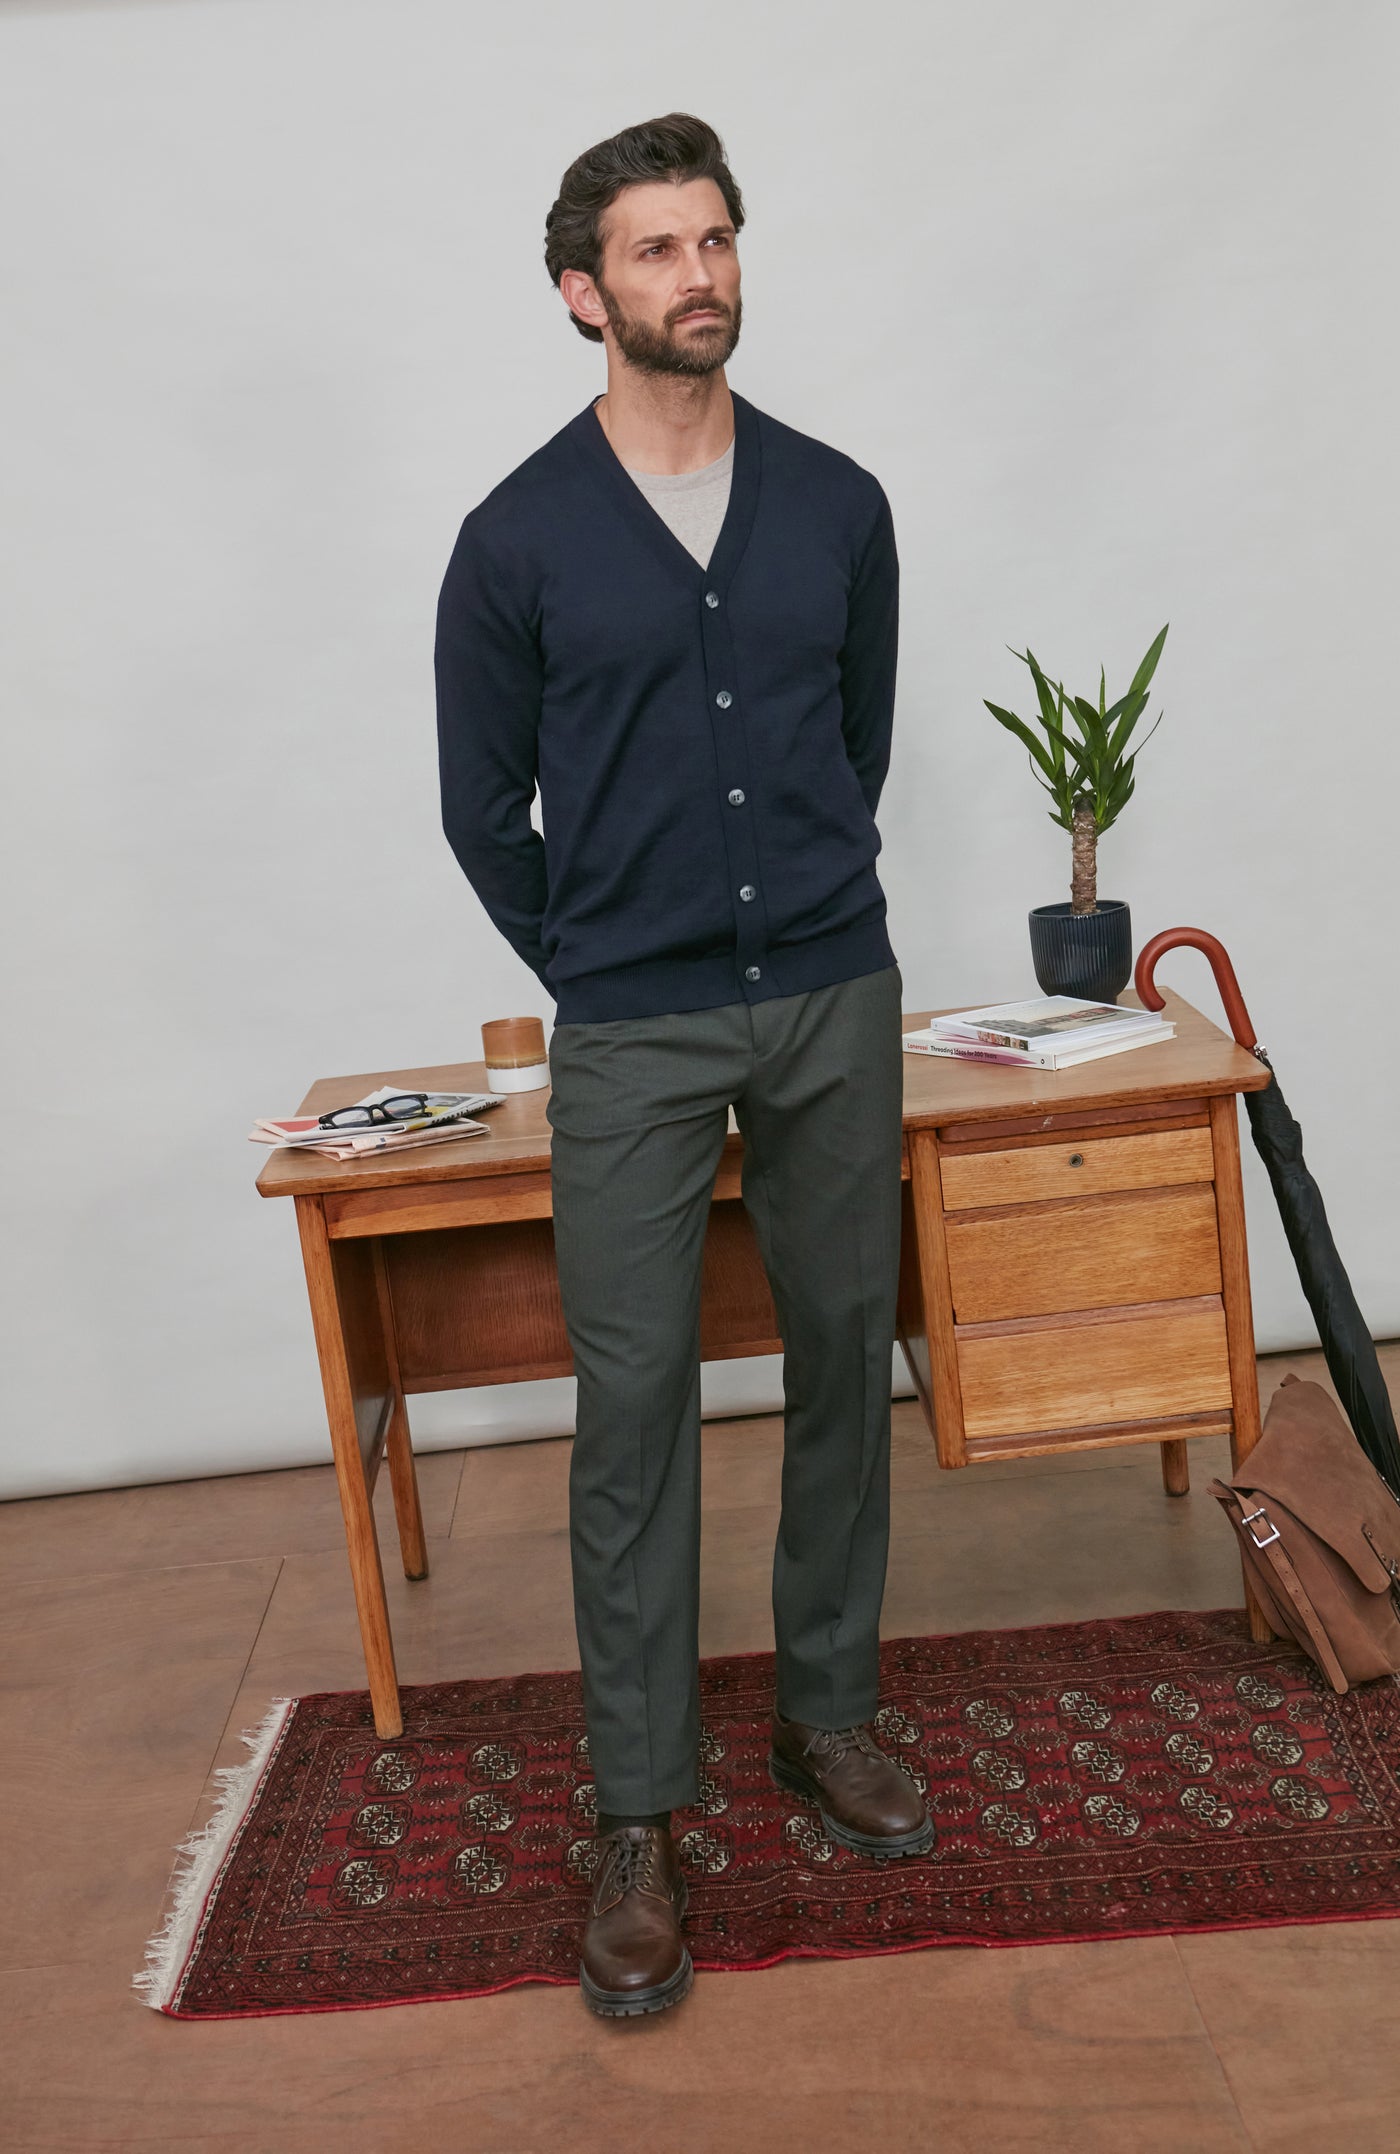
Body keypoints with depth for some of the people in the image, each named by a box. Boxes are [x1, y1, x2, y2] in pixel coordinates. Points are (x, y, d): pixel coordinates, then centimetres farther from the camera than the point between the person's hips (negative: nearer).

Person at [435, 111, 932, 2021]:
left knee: (844, 1361, 10)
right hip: (633, 1038, -3)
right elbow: (485, 812, 4)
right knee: (635, 1403, 0)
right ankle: (641, 1815, 14)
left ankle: (829, 1711, 30)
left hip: (837, 1005, 3)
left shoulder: (839, 505, 5)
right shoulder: (520, 540, -3)